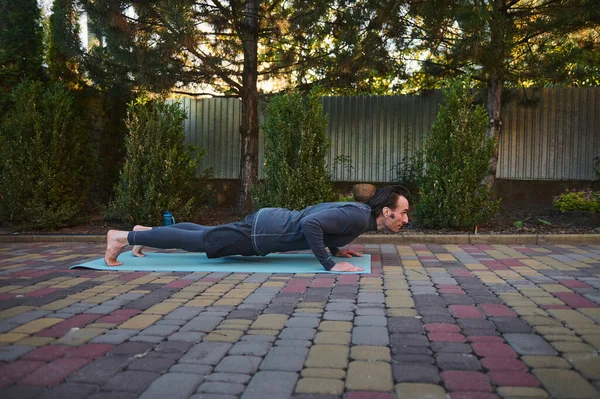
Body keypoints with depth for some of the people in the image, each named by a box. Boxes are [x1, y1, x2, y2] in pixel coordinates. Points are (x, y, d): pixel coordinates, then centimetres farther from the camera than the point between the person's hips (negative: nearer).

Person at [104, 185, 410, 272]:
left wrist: (336, 249, 18)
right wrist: (329, 263, -30)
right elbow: (310, 222, -37)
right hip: (261, 232, -9)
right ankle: (123, 237, 10)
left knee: (203, 234, 22)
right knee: (197, 241, 0)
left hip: (269, 221, 9)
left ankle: (145, 231, 37)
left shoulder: (358, 211, 8)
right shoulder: (359, 217, -22)